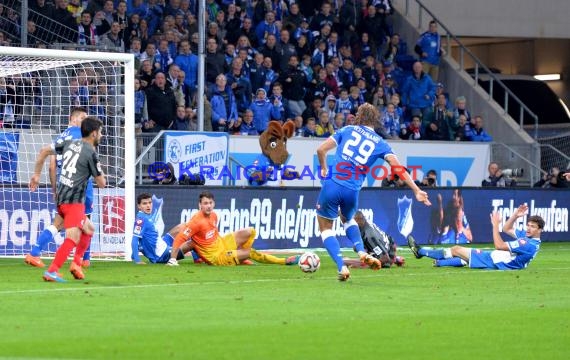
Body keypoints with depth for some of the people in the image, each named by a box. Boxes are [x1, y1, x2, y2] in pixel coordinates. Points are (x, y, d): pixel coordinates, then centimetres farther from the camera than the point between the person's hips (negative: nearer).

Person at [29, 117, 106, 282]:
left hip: (61, 197, 9)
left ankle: (76, 263, 12)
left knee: (89, 228, 23)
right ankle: (52, 271, -27)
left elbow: (44, 151, 17)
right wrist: (101, 172, 18)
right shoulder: (91, 153, -9)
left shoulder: (69, 143, 12)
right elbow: (101, 183, -3)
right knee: (73, 238, -16)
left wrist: (37, 174, 24)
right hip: (74, 200, -9)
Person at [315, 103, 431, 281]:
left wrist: (324, 169, 17)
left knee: (326, 228, 14)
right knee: (348, 220, 34)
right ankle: (362, 253, 11)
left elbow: (321, 149, 0)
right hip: (352, 191, 2)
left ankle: (341, 267, -3)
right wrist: (417, 191, -5)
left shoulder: (347, 130, 8)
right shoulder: (380, 144, 9)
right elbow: (397, 167, -3)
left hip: (332, 185, -2)